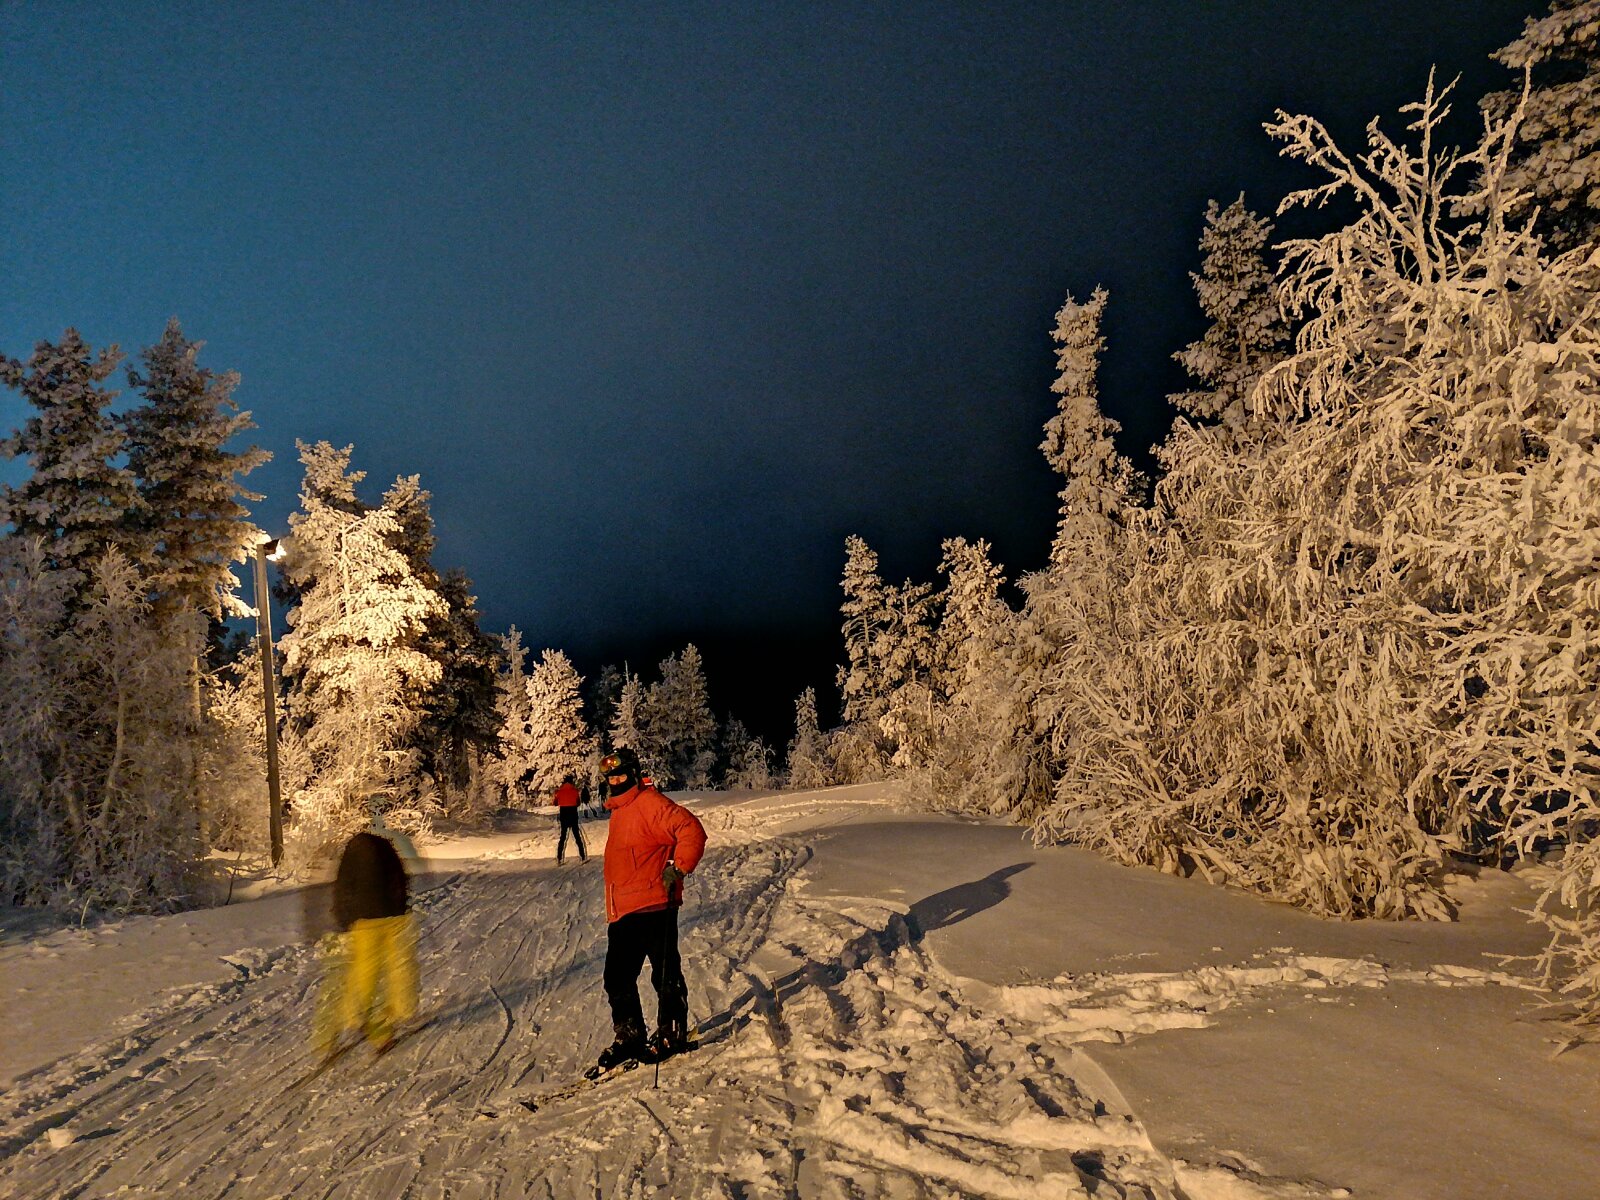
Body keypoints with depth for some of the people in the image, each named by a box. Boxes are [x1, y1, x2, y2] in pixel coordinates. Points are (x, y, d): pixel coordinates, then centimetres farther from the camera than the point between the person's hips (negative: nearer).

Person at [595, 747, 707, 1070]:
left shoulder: (650, 804, -13)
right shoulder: (619, 811, 16)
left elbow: (691, 830, -24)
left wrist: (677, 869, -23)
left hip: (653, 907, -9)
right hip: (622, 912, 9)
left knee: (665, 974, 4)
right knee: (617, 978, 13)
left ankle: (672, 1035, 17)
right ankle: (629, 1037, 26)